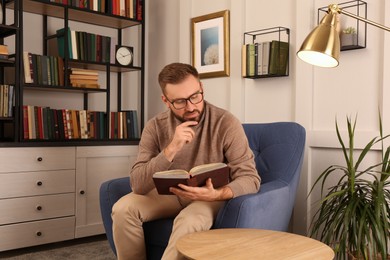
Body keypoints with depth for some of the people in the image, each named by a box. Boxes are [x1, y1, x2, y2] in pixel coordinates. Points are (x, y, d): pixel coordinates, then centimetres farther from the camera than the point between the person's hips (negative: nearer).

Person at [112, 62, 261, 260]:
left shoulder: (226, 123, -20)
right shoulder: (155, 127, -12)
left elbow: (250, 178, -19)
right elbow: (137, 185, -20)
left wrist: (217, 194, -39)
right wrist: (171, 149, -34)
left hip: (210, 197, -3)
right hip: (170, 193, 3)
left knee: (189, 221, -35)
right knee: (123, 209, -20)